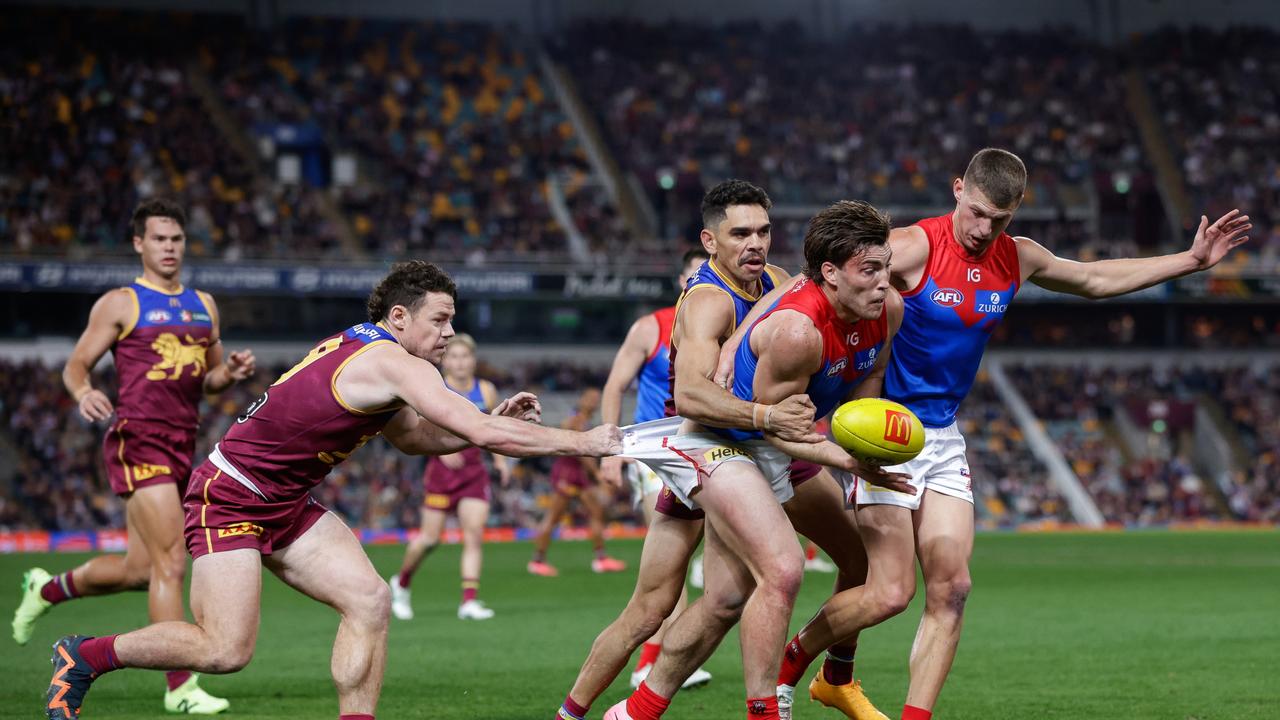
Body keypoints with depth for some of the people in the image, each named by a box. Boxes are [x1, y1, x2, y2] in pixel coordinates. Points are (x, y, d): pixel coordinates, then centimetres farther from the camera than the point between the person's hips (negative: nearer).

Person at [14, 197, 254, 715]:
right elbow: (75, 365, -1)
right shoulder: (120, 304, 0)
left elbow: (209, 378, 24)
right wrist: (83, 393, -23)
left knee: (139, 568, 13)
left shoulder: (203, 305, 17)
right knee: (171, 563, -15)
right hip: (138, 441, -7)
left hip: (182, 447, 7)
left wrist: (231, 372, 1)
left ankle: (47, 589, 39)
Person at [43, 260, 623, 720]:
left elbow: (413, 437, 19)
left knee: (370, 601, -4)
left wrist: (490, 422, 5)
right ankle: (84, 656, 6)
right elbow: (481, 434, -27)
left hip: (286, 504, 10)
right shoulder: (391, 361, -21)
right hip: (229, 497, -10)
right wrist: (583, 443, -20)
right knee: (226, 651, -13)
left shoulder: (361, 349, 8)